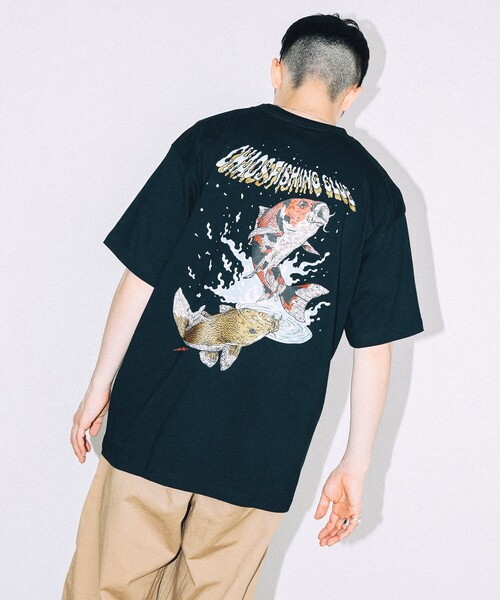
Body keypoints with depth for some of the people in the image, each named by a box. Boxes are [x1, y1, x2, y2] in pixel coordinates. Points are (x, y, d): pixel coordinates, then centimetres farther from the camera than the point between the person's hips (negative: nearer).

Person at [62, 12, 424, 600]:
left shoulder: (211, 139, -2)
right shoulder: (374, 192, 1)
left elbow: (141, 275, -3)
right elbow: (375, 346, 0)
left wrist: (100, 385, 7)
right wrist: (355, 466, 7)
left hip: (155, 423, -1)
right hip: (263, 459, 1)